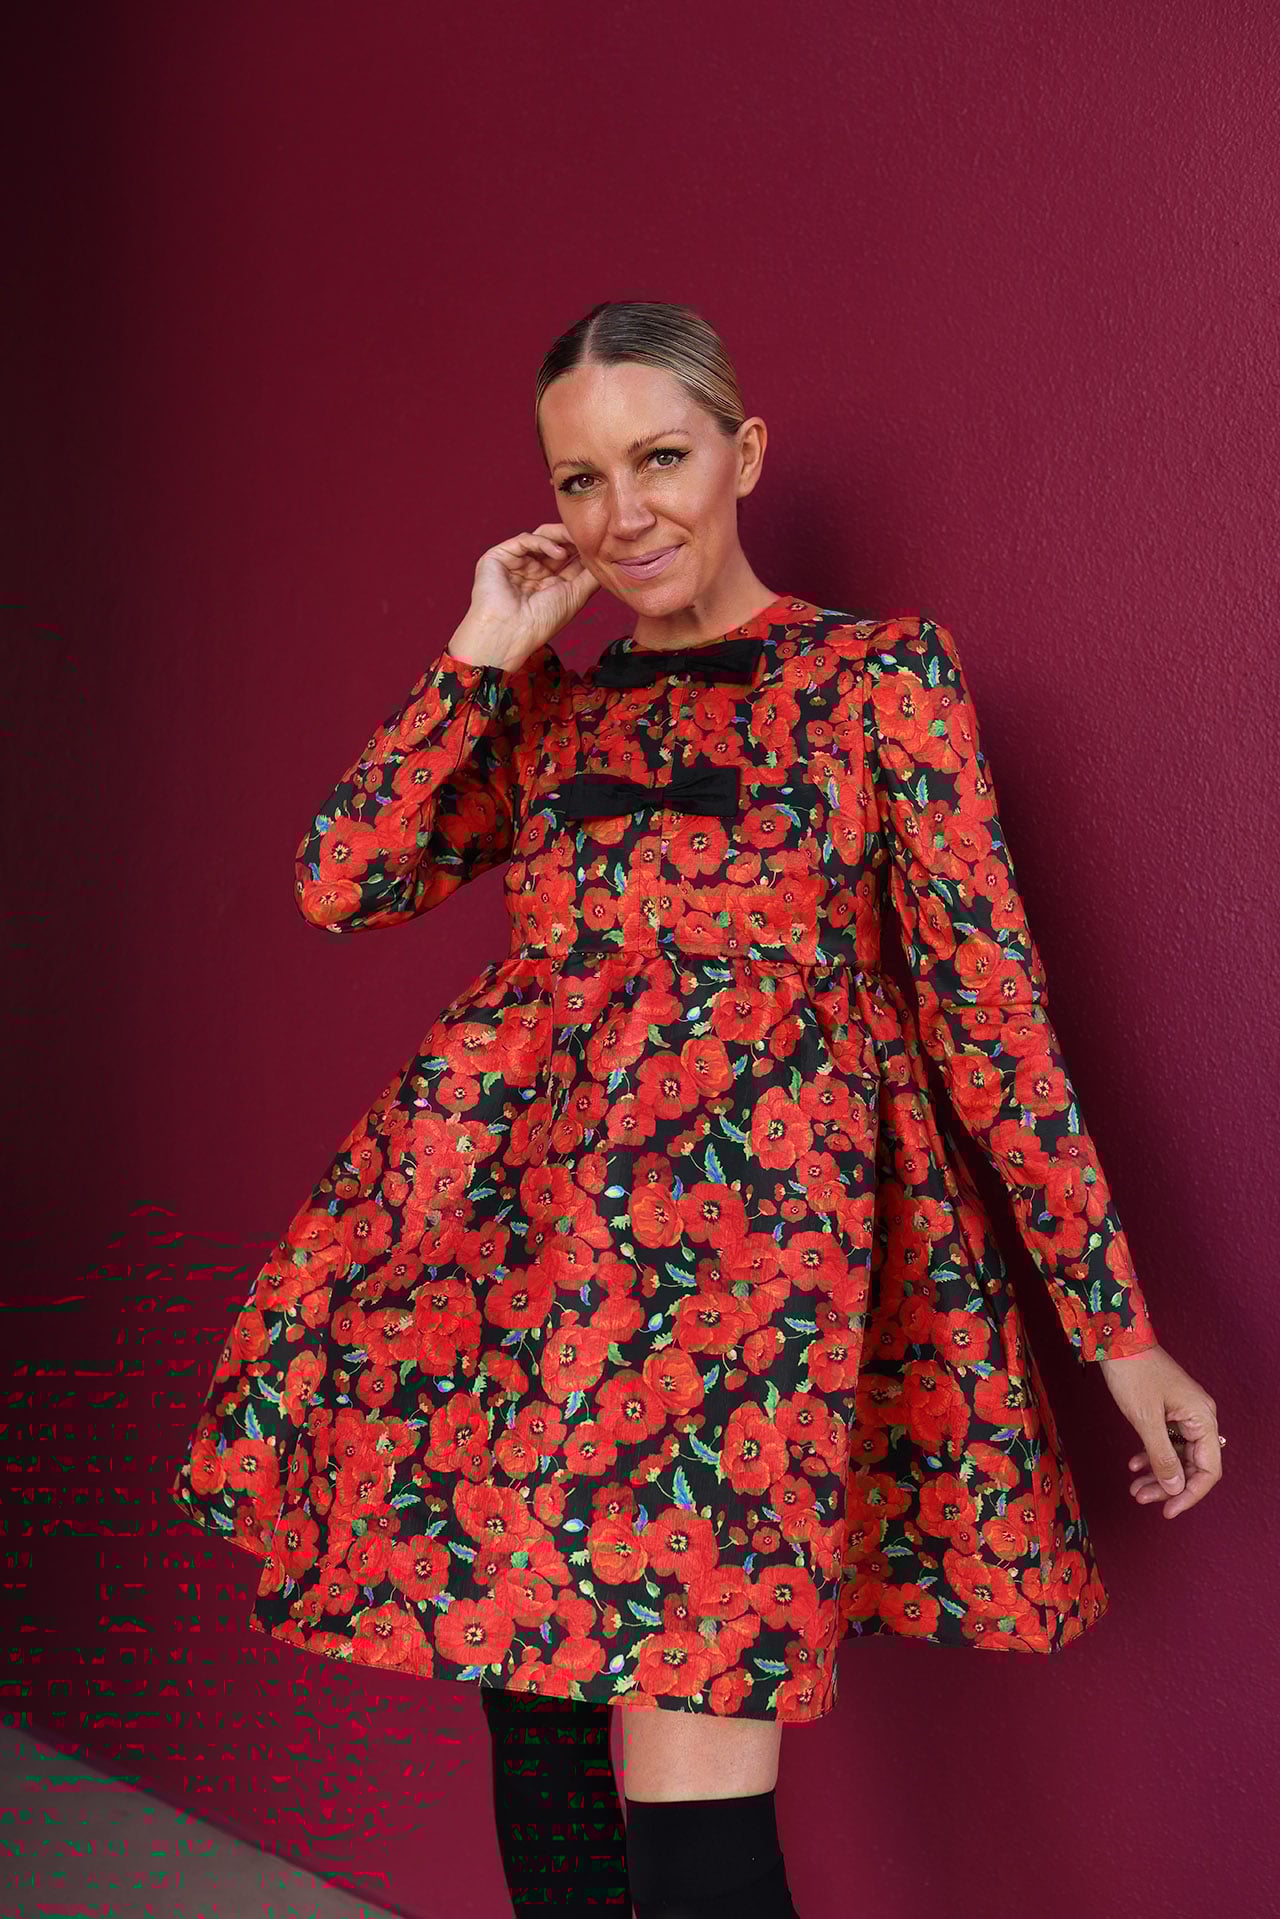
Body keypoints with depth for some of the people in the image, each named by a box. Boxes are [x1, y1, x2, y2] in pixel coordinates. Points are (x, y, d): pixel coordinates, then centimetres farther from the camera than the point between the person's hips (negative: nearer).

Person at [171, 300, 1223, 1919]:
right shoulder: (546, 705, 18)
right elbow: (338, 883, 9)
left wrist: (1118, 1328, -1)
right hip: (525, 1200, 4)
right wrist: (483, 656, 6)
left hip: (754, 1189, -4)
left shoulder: (879, 675, 6)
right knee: (535, 1679, 8)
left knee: (691, 1753, -12)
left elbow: (990, 994, 2)